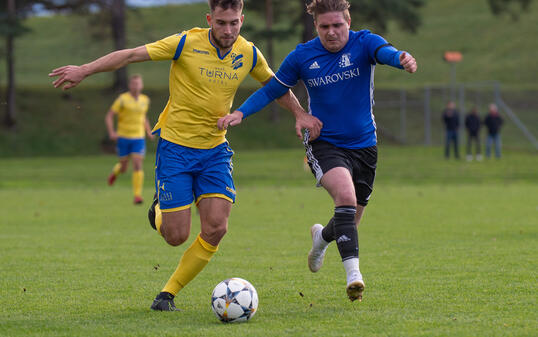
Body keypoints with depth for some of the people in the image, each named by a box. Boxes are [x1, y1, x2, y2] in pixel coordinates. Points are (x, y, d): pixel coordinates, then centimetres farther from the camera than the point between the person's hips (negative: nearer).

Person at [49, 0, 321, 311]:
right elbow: (132, 55, -12)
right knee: (176, 236, -7)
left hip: (215, 150, 4)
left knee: (216, 229, -12)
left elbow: (274, 84, 20)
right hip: (175, 147, -4)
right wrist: (84, 70, -18)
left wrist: (300, 114, 12)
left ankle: (168, 294, 5)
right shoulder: (187, 43, -14)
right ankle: (159, 212, 31)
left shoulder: (248, 54, 0)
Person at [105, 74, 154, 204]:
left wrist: (149, 132, 11)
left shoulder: (145, 100, 5)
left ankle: (137, 195, -10)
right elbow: (109, 116, -7)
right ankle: (115, 171, 47)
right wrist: (111, 132, -19)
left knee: (138, 165, -12)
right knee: (124, 167, 8)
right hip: (123, 138, -2)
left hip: (138, 138, 2)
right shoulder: (122, 99, -9)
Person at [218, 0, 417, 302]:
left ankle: (322, 236, 48)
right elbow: (273, 90, 5)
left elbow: (385, 51, -32)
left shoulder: (363, 43, -9)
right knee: (345, 195, -31)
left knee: (350, 221, 12)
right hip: (323, 144, -2)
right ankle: (353, 271, -34)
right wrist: (240, 113, -11)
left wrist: (401, 58, -57)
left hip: (363, 146, 2)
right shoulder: (302, 56, -5)